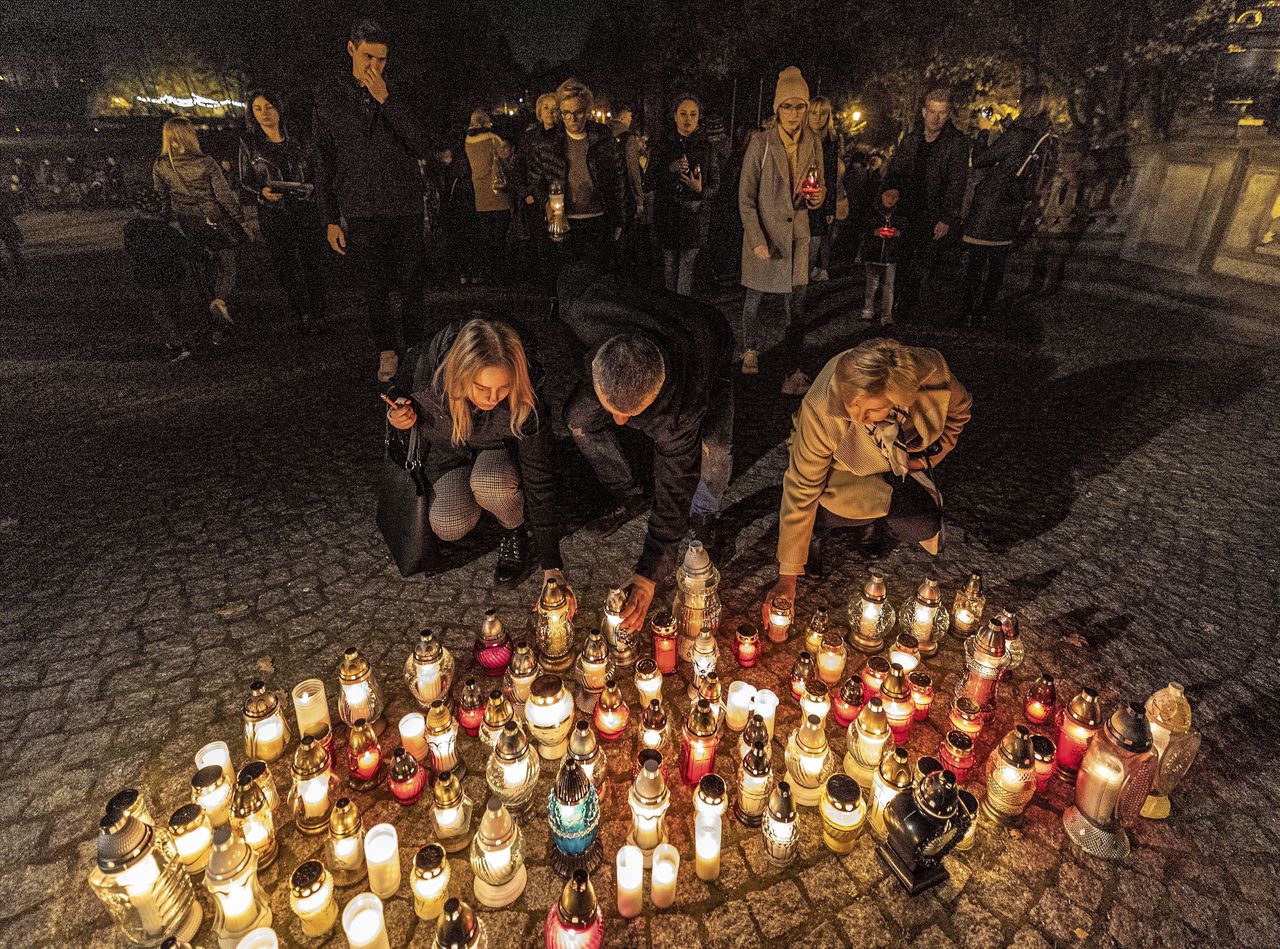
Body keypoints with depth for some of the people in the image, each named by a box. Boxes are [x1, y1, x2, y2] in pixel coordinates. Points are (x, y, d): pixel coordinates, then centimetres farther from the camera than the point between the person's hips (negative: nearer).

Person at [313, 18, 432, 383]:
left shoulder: (398, 96, 8)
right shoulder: (329, 96, 6)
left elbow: (421, 147, -7)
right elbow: (324, 162, 6)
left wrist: (386, 101, -14)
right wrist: (331, 219, 2)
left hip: (406, 209, 1)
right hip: (361, 212, 0)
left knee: (412, 284, 3)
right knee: (375, 288, 3)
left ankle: (416, 347, 19)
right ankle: (386, 351, 18)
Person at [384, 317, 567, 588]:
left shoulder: (525, 401, -34)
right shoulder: (431, 370, -31)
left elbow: (539, 478, -28)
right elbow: (414, 402, -4)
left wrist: (551, 566, -26)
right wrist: (405, 417, -30)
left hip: (502, 451, -2)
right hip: (448, 452, 2)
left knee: (490, 483, -37)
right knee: (449, 527, -22)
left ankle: (515, 533, -4)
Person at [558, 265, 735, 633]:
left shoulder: (681, 409, -48)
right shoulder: (586, 311, -43)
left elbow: (676, 484, -37)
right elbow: (572, 276, -18)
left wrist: (647, 574, -34)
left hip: (712, 352, -4)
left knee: (714, 446, -30)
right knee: (579, 418, -14)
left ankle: (705, 516, 3)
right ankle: (627, 498, 10)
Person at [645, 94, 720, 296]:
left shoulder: (708, 148, 5)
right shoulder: (663, 146, 8)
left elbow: (716, 186, 5)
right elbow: (648, 184, 5)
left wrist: (700, 190, -18)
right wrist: (669, 169, -12)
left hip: (694, 217, -2)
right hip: (667, 216, 2)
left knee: (687, 265, -8)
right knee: (670, 264, 5)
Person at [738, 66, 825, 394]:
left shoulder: (813, 143, 4)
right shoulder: (761, 142, -9)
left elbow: (819, 184, 16)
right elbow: (745, 197, -9)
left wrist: (818, 196, -10)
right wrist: (757, 240, -15)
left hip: (796, 232, 3)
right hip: (762, 231, -2)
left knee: (796, 304, -3)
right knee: (754, 296, 11)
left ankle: (794, 370, 0)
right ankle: (751, 350, 34)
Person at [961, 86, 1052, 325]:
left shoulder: (1017, 135, -16)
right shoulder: (1041, 138, 8)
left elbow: (978, 160, -14)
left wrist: (984, 132, 1)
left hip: (989, 206, -8)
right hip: (1013, 209, 8)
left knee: (976, 262, -2)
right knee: (998, 264, 12)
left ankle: (970, 314, 0)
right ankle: (984, 312, 17)